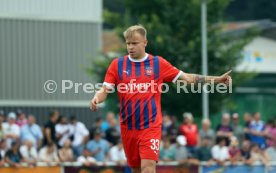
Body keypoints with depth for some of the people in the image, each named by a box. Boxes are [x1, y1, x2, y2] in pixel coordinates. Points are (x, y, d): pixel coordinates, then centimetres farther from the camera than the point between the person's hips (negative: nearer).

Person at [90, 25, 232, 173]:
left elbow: (186, 78, 6)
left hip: (151, 126, -2)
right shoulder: (117, 65, 3)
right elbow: (105, 90, 1)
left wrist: (217, 79, 1)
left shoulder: (158, 63, 2)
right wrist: (96, 99, -23)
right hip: (128, 127, 2)